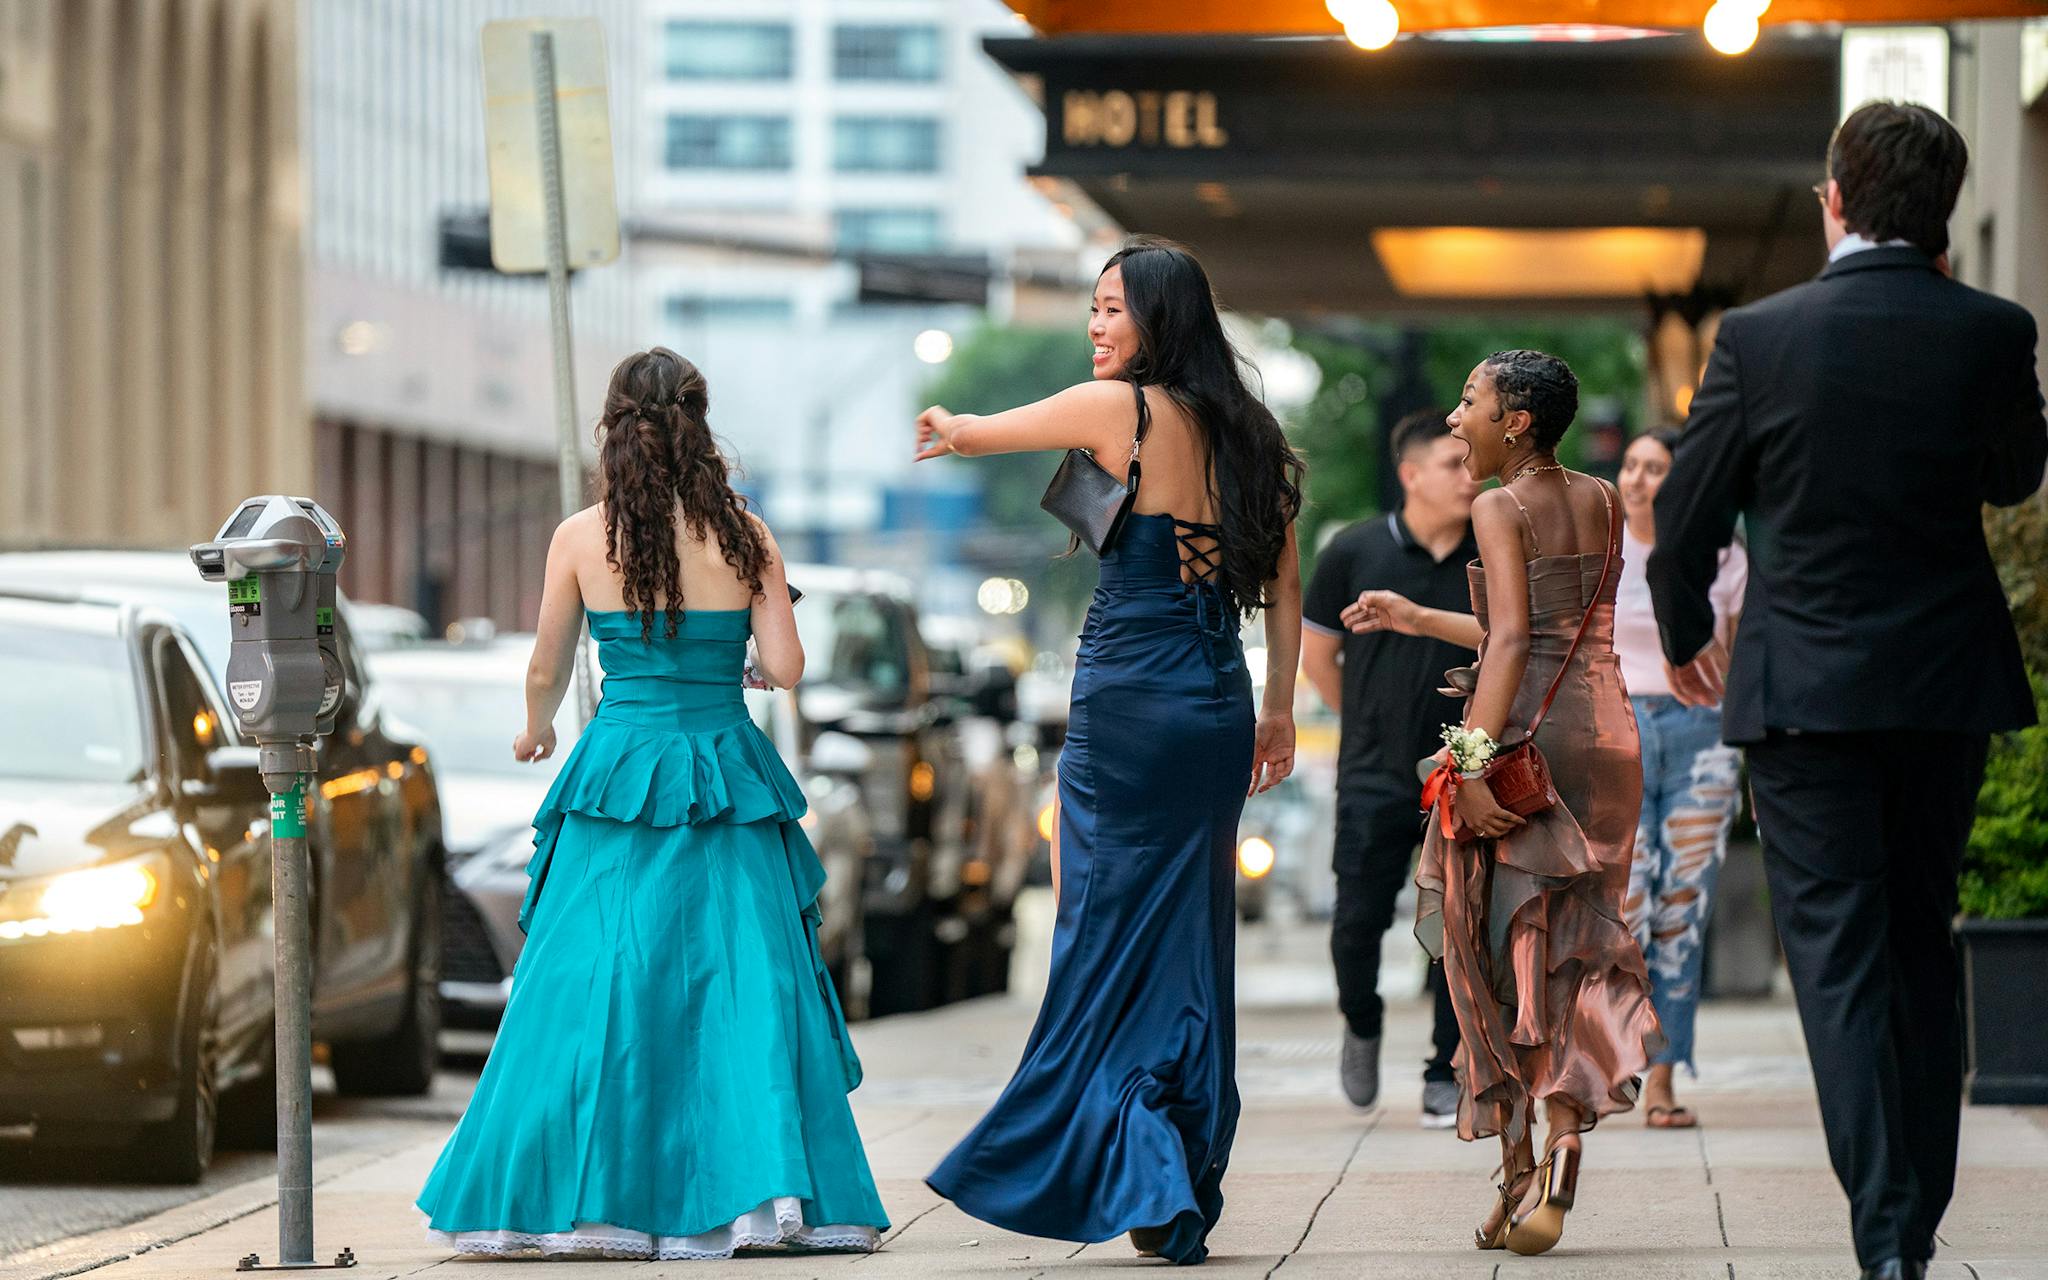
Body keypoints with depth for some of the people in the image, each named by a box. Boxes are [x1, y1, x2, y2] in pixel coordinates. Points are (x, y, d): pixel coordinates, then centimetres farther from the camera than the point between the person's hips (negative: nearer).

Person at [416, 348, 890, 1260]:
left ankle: (578, 1194, 3)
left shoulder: (582, 537, -2)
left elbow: (546, 671, 7)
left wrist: (535, 730, 28)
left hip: (620, 770, 0)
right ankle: (765, 1186, -3)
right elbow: (785, 667, -2)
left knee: (592, 985, 3)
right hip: (730, 780, 1)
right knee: (743, 978, 3)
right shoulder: (744, 536, -1)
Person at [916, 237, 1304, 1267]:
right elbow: (1283, 588, 15)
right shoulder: (1244, 431, 9)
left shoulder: (1120, 408, -9)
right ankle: (1191, 1194, 13)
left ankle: (1140, 1183, -5)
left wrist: (942, 431, 28)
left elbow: (967, 433, 5)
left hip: (1129, 702, -6)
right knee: (1191, 940, 10)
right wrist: (1278, 711, 22)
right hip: (1218, 703, 6)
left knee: (1109, 937, 0)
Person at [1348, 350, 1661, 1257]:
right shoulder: (1602, 504, 13)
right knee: (1572, 949, 6)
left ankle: (1517, 1167, 5)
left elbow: (1512, 642, -19)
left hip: (1526, 733, -6)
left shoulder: (1500, 508, -7)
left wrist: (1476, 758, -25)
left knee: (1500, 944, 4)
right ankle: (1565, 1135, -13)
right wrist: (1414, 619, 30)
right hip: (1606, 730, 6)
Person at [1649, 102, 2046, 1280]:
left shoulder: (1759, 338, -10)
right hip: (1949, 683, 3)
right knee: (1922, 938, 17)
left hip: (1803, 684, -3)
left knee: (1839, 953, -2)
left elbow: (1688, 513, -2)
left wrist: (1684, 632, 17)